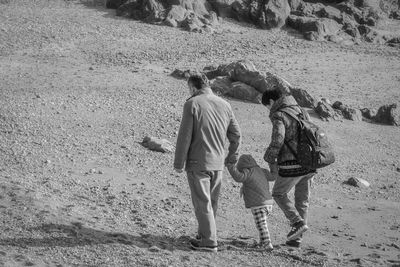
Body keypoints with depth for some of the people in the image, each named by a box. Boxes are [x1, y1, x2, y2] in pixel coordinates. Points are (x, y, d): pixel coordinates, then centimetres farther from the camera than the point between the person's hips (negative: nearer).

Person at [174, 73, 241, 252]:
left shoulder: (192, 104, -11)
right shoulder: (224, 105, 6)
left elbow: (184, 136, -13)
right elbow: (236, 134, 12)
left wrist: (178, 163, -6)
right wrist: (231, 157, 26)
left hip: (198, 163, -6)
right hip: (217, 163, 6)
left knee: (202, 203, 1)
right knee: (211, 202, 16)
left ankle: (209, 242, 4)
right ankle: (204, 235, 28)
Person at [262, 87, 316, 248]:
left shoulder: (279, 116, -8)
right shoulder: (302, 112, 16)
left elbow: (277, 141, -19)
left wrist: (271, 161, -6)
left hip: (292, 165, -7)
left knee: (279, 194, 14)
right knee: (302, 200, 14)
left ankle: (298, 223, -1)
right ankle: (296, 238, 17)